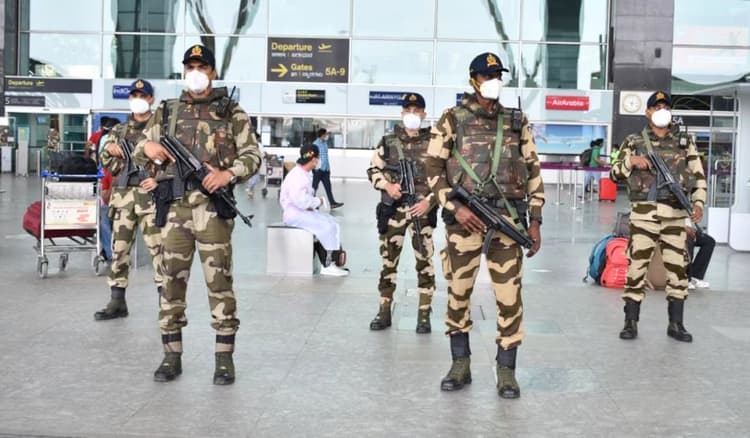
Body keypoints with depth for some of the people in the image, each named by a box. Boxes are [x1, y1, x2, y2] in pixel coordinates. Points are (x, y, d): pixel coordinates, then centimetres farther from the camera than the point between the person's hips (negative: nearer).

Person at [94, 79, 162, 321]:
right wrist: (109, 151, -6)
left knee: (158, 248, -6)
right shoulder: (119, 131, 16)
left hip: (151, 195, -4)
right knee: (119, 248, 6)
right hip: (123, 195, 4)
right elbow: (109, 165, 14)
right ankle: (117, 302, 13)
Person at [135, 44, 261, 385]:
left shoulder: (232, 113, 7)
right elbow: (138, 153, 18)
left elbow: (252, 156, 3)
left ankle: (224, 358, 5)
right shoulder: (166, 112, 15)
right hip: (174, 205, 3)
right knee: (172, 280, 5)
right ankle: (172, 356, 15)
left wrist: (228, 173, -16)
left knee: (219, 280, -3)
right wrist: (148, 148, -6)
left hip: (212, 206, -3)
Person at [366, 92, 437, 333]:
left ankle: (424, 315, 10)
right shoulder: (388, 141, 6)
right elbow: (373, 170, 11)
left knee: (425, 262, 2)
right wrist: (387, 185, -8)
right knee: (388, 260, 6)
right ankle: (384, 311, 16)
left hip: (423, 209, -1)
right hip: (393, 209, 1)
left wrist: (430, 201, -11)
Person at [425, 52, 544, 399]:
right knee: (458, 293, 6)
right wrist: (455, 208, -12)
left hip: (508, 219, 1)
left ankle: (506, 370, 10)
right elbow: (434, 169, 0)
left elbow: (533, 172, 12)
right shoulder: (452, 119, 4)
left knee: (509, 296, -1)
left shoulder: (517, 122, 11)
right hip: (464, 218, -1)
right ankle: (460, 364, 21)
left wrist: (535, 220, 6)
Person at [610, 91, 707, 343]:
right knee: (636, 264, -3)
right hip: (644, 211, -2)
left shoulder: (685, 142, 13)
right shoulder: (634, 142, 8)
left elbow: (698, 175, 10)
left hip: (676, 213, 2)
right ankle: (631, 322, 5)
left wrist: (698, 202, -4)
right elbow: (615, 173, 8)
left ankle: (676, 324, 13)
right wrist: (631, 161, -11)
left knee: (677, 266, 3)